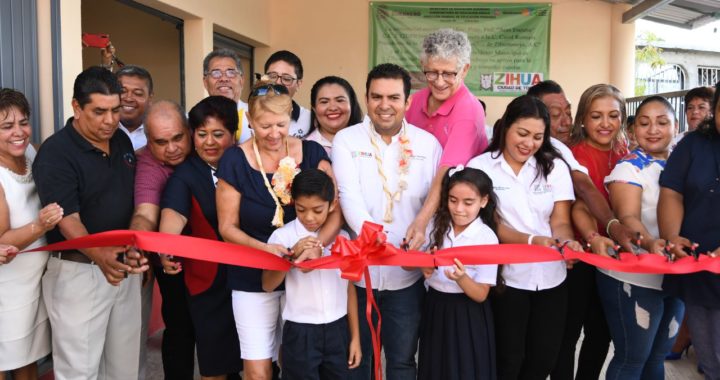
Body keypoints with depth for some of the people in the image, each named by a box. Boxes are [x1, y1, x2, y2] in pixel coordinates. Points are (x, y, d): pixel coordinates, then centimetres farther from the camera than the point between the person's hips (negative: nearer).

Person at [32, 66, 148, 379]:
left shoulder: (122, 141, 6)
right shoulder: (55, 153, -15)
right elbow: (68, 221, -24)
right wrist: (100, 255, -42)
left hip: (125, 266, 6)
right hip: (78, 272, -6)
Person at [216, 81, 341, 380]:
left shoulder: (312, 153, -5)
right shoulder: (235, 161, -9)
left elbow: (336, 209, -7)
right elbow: (228, 226, -5)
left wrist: (317, 244, -26)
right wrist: (264, 247, -23)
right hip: (254, 279, -1)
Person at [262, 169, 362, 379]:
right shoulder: (282, 236, -8)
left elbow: (349, 287, 7)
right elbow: (268, 285, -14)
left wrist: (355, 336, 9)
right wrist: (292, 255, -28)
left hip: (338, 330, 3)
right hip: (300, 332, -3)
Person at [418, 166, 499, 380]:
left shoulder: (487, 238, -14)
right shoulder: (438, 226, -2)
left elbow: (481, 294, -13)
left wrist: (461, 278, -32)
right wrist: (425, 268, -16)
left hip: (467, 316, -4)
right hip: (435, 309, 4)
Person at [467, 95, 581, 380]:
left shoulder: (555, 167, 4)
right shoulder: (480, 166, -5)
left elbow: (560, 221, -1)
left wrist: (566, 241, -22)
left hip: (551, 277, 3)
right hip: (506, 277, -3)